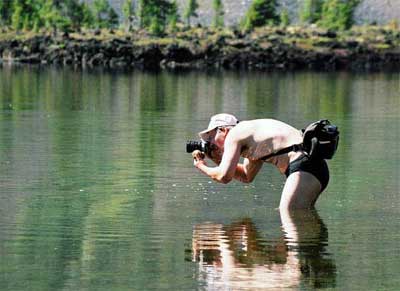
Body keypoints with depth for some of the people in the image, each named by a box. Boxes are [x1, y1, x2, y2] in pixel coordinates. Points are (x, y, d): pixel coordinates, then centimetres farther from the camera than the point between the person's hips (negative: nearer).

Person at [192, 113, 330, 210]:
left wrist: (202, 166, 15)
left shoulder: (234, 134, 0)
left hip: (304, 166, -10)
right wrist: (217, 160, 33)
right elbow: (247, 176, 38)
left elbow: (224, 176, -5)